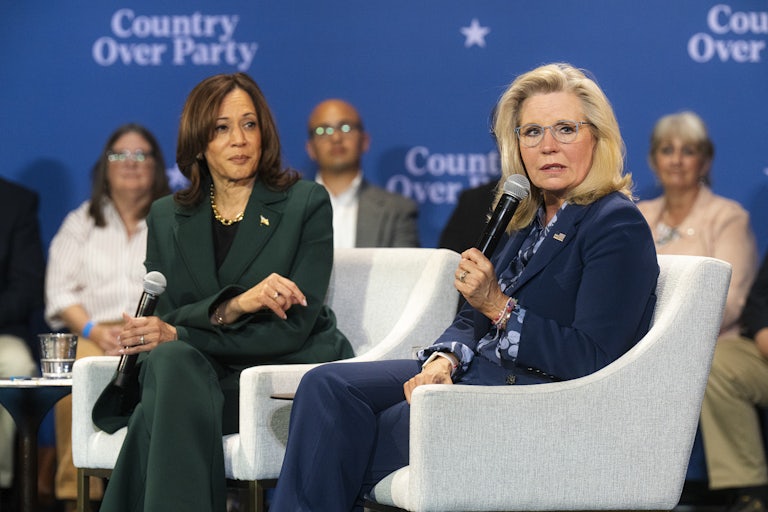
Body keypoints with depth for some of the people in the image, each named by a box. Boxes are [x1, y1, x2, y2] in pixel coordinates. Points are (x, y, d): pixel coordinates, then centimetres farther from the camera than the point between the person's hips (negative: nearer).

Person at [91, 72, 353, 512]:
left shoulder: (306, 204, 1)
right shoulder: (167, 219, 13)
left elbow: (295, 326, -9)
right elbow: (165, 318, 0)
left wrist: (179, 334, -17)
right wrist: (234, 305, -22)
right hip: (195, 374, 3)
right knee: (170, 360, -34)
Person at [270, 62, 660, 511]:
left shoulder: (618, 228, -10)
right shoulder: (526, 218, 16)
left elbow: (593, 357, -18)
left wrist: (500, 307, -16)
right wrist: (443, 361, -6)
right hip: (479, 374, 9)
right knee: (328, 386, -10)